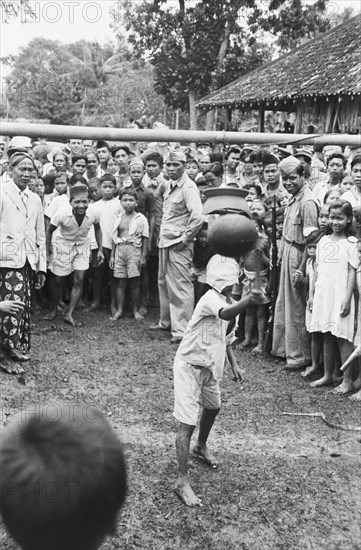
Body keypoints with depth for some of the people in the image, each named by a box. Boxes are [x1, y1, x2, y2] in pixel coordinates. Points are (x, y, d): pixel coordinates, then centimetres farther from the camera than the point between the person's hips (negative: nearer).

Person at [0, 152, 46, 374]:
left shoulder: (34, 199, 16)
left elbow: (40, 235, 18)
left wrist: (42, 266, 15)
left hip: (28, 260, 6)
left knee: (24, 305, 7)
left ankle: (18, 346, 20)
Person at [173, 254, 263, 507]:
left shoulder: (230, 302, 2)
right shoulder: (210, 299, -25)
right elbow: (225, 314, -50)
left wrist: (234, 364, 8)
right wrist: (248, 301, -66)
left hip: (210, 367, 9)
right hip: (189, 365, -9)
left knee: (213, 407, 27)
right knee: (187, 423, -10)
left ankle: (201, 446, 54)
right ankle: (183, 480, -4)